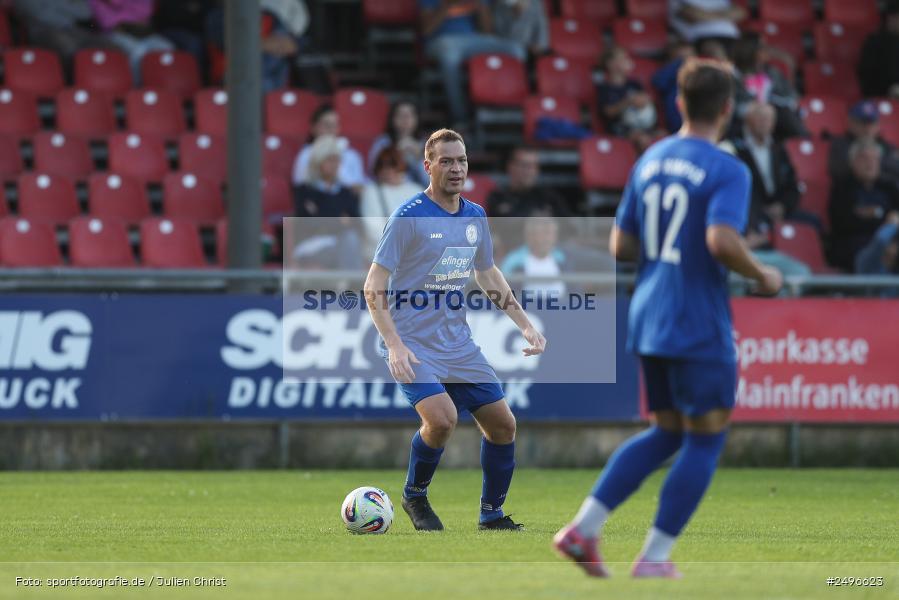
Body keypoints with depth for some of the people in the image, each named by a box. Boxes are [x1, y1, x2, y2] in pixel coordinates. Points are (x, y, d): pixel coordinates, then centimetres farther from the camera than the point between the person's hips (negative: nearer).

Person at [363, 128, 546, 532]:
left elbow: (487, 274, 23)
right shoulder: (409, 217, -13)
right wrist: (395, 345, -25)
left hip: (458, 343, 7)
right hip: (412, 344, -7)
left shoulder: (475, 216, 7)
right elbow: (374, 287, -14)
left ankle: (492, 514, 21)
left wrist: (525, 325, 15)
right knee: (442, 418, -26)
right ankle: (415, 495, 0)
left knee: (502, 423, 3)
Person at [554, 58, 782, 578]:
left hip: (649, 320, 8)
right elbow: (723, 241, -27)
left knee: (667, 433, 19)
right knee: (705, 441, 4)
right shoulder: (728, 171, -12)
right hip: (700, 327, -7)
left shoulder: (650, 161, 10)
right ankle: (655, 558, 2)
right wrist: (763, 276, -11)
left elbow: (621, 245, 11)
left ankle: (584, 529, 8)